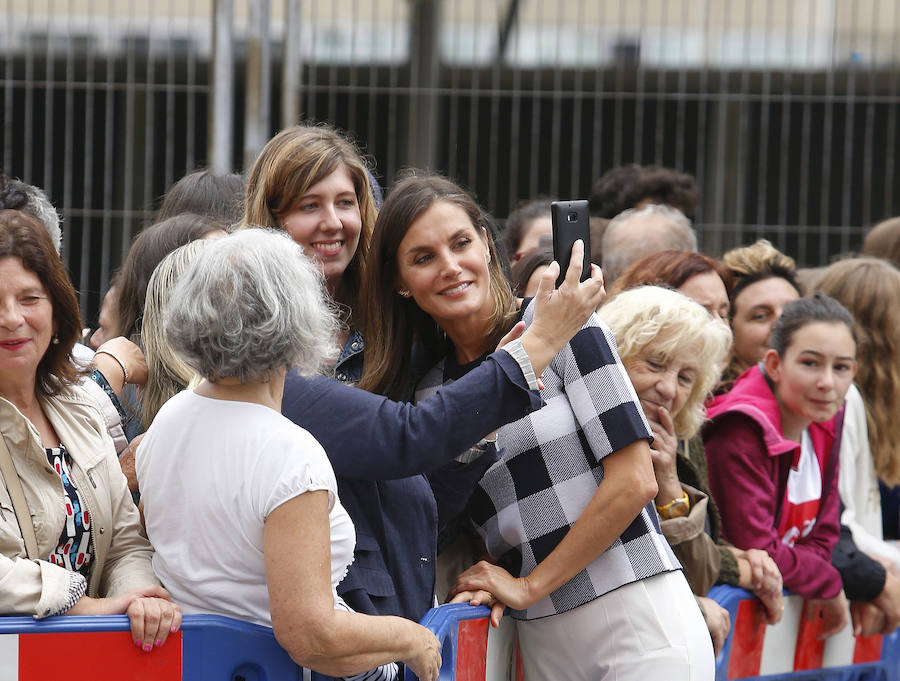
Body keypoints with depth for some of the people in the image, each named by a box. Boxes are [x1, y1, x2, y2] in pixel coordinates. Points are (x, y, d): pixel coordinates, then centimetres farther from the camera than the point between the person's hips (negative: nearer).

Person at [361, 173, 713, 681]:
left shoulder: (563, 329, -5)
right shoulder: (428, 390, 10)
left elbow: (634, 482, -10)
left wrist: (529, 584, -5)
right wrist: (484, 582, -7)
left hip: (636, 622, -5)